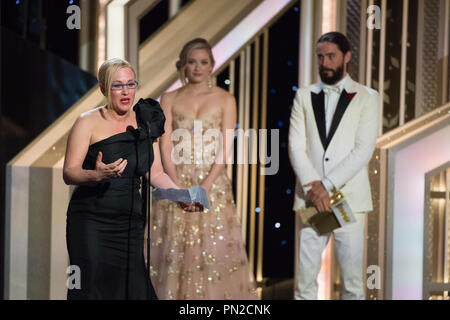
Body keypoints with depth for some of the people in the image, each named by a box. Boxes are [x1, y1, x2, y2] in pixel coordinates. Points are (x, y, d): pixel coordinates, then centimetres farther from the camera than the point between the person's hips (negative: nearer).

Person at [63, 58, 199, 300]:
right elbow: (69, 173, -8)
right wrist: (98, 175, -27)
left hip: (130, 224, 4)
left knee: (135, 288, -5)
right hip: (91, 223, -4)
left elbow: (156, 174, 14)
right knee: (92, 289, -10)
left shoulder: (145, 123, 12)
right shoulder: (88, 123, -2)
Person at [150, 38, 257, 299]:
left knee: (216, 250, -3)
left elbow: (225, 149, -3)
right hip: (177, 182, 1)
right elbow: (166, 147, 0)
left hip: (213, 183, -1)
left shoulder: (225, 100, 4)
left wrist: (204, 187, -14)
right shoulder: (170, 99, 7)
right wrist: (180, 187, -12)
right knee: (176, 251, 0)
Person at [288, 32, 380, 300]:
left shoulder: (367, 97, 5)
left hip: (349, 198, -2)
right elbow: (296, 146, 4)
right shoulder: (304, 97, 13)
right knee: (305, 280, 0)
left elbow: (364, 150, -5)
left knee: (353, 281, -1)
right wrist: (312, 187, -10)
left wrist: (326, 184, -12)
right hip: (310, 198, 2)